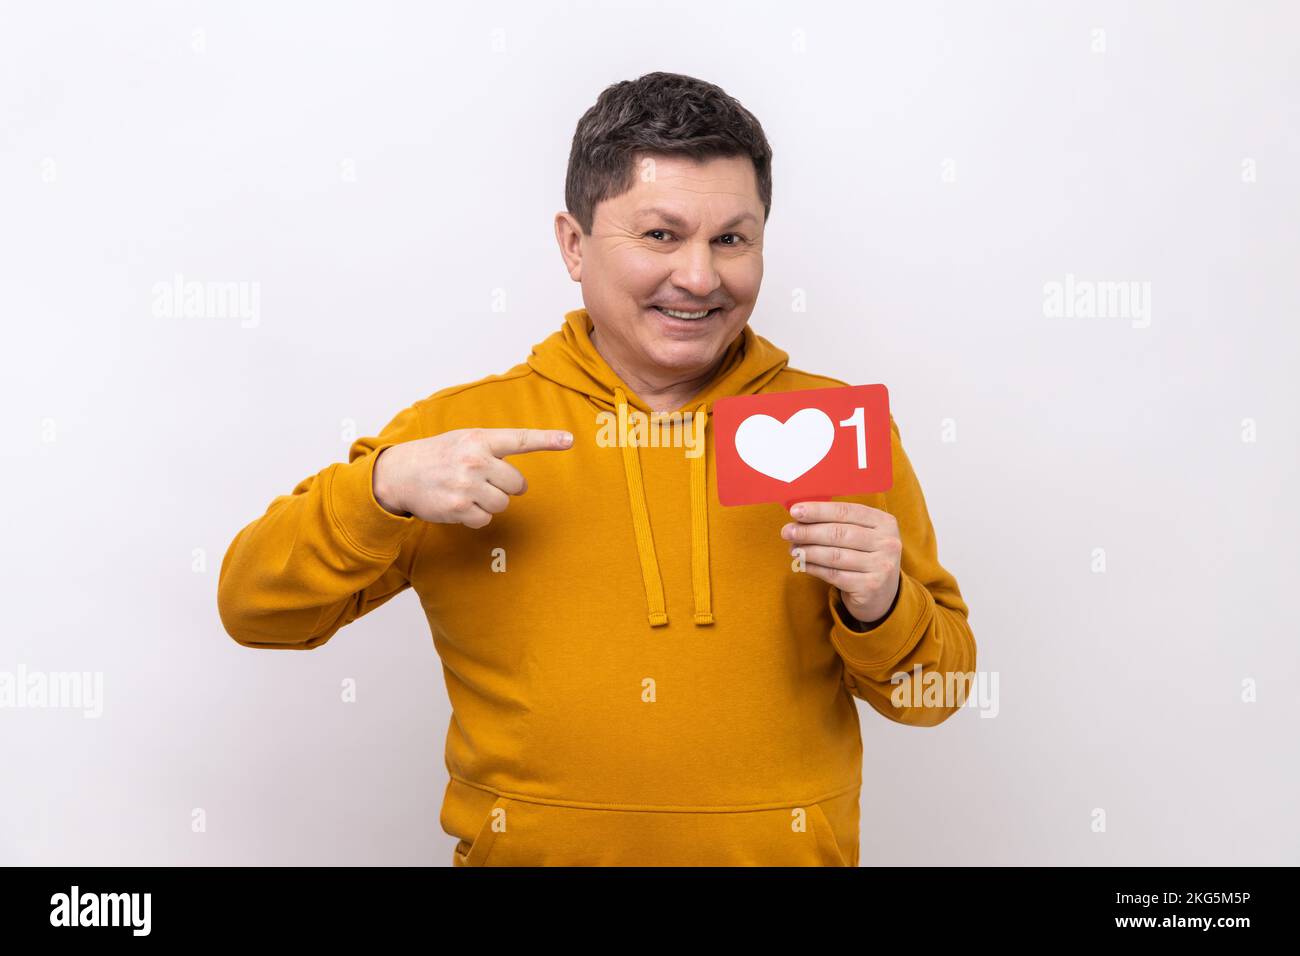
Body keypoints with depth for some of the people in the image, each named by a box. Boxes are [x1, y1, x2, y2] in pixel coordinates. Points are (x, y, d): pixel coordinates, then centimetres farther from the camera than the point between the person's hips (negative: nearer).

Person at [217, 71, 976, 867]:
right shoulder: (462, 426, 1)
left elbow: (935, 693, 6)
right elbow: (255, 611, 1)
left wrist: (882, 611, -13)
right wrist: (383, 487, -14)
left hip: (781, 851, 2)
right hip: (525, 848, -1)